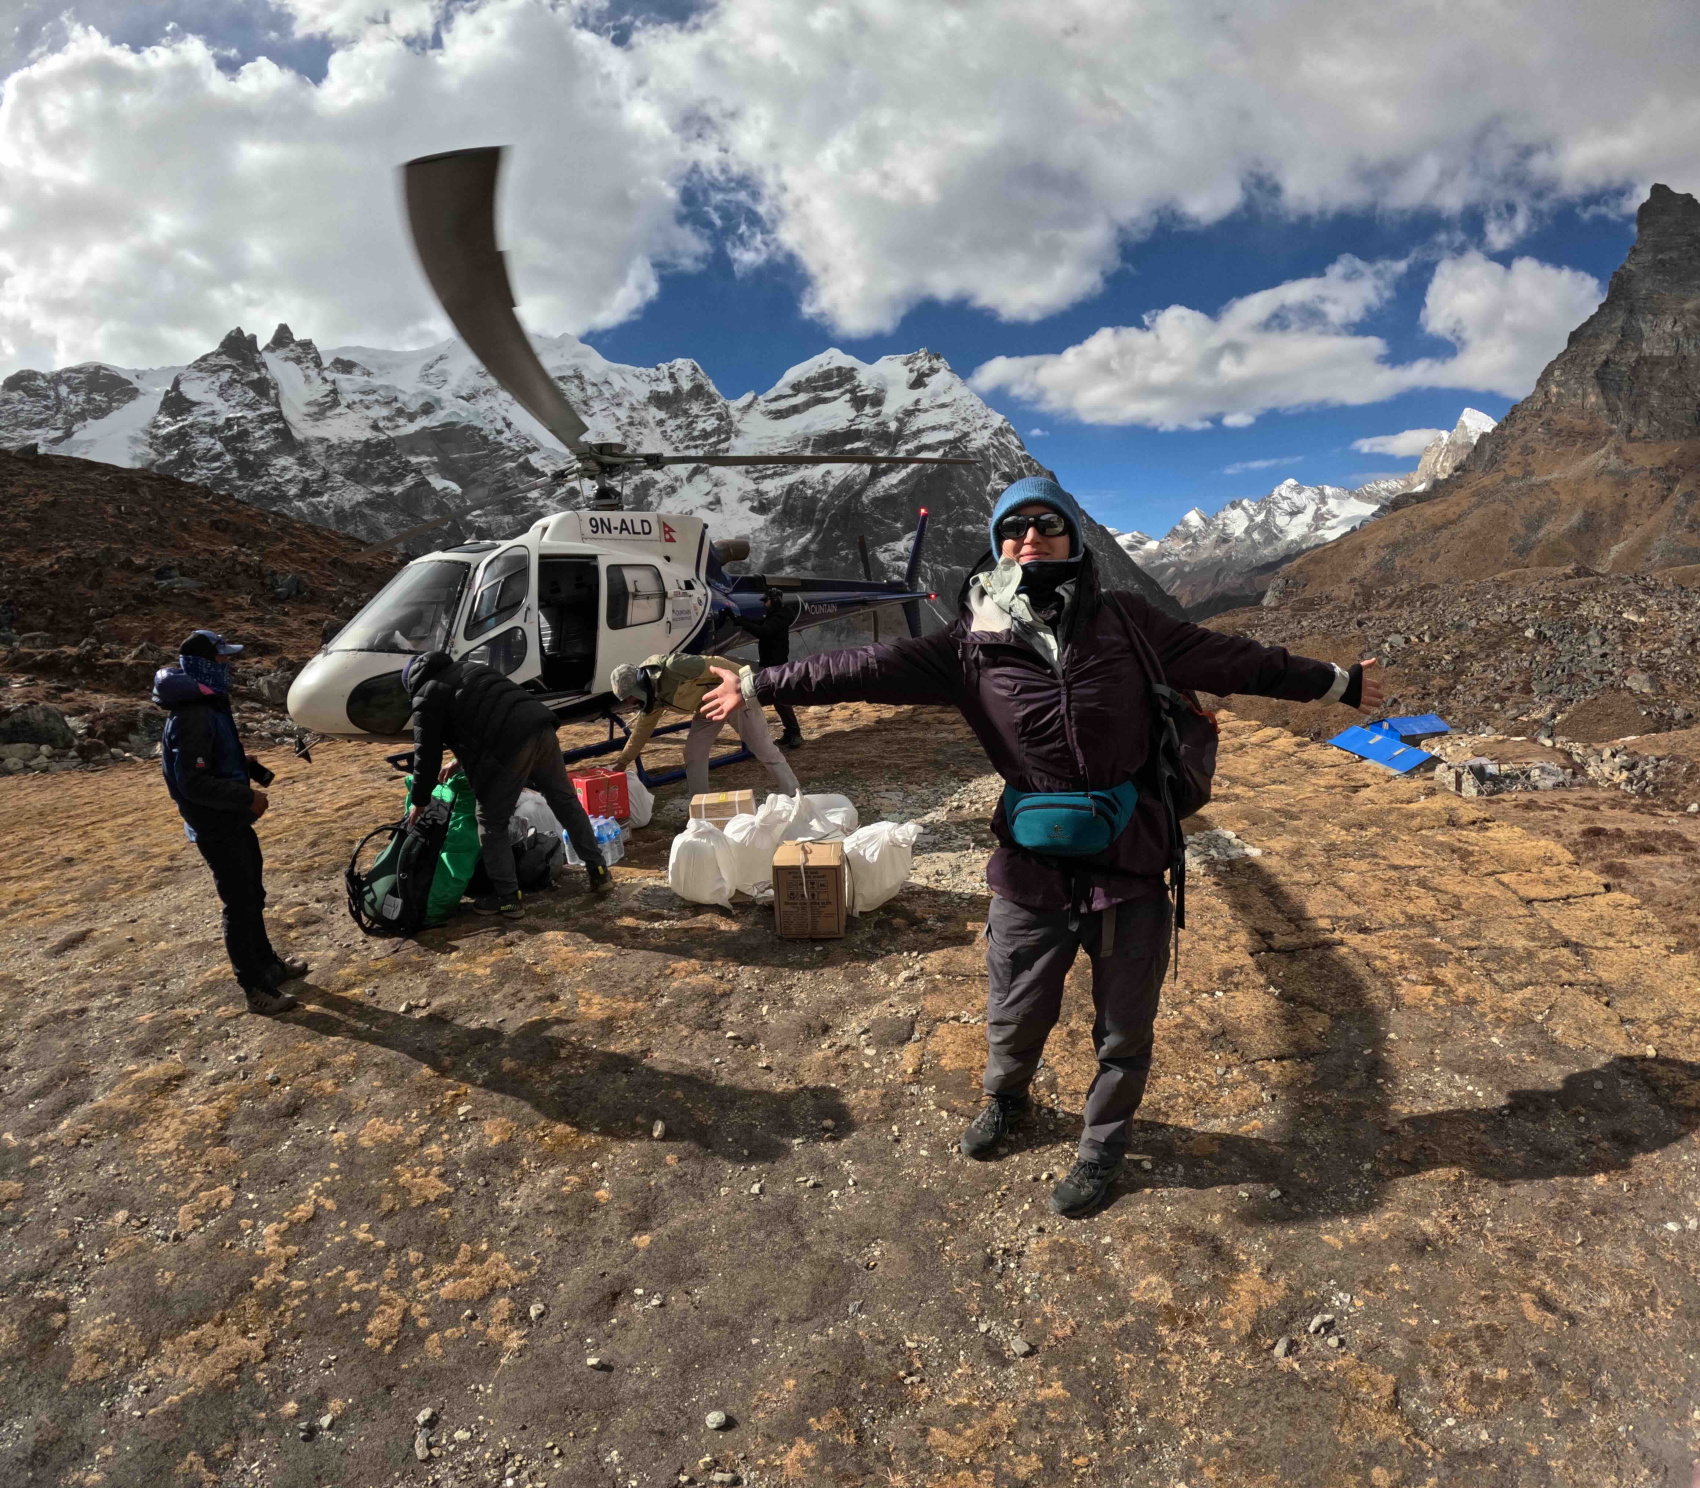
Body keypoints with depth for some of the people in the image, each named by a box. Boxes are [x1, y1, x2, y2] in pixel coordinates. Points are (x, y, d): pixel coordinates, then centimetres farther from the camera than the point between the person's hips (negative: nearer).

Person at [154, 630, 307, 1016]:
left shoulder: (211, 705, 8)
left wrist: (244, 764, 6)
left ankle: (268, 963, 38)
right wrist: (247, 797, -24)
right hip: (216, 828, -10)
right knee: (239, 906, -1)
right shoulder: (191, 718, -25)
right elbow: (192, 783, -27)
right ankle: (255, 990, 10)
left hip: (234, 821, 10)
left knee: (253, 896, 22)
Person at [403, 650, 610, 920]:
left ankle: (507, 897, 14)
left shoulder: (426, 696, 12)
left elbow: (427, 754, 10)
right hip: (538, 724, 7)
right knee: (565, 801, 18)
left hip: (509, 743, -7)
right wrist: (461, 762, 48)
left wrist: (418, 801, 24)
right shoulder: (469, 668, 35)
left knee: (492, 822, 8)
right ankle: (598, 871, 24)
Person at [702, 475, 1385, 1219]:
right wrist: (759, 685, -5)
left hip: (1128, 864, 1)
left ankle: (1102, 1144, 44)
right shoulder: (975, 641, -3)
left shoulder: (1123, 622, -1)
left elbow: (1227, 658, 6)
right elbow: (869, 667, -4)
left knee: (1124, 1030, 16)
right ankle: (1005, 1100, 52)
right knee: (1015, 1018, 18)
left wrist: (1334, 681, 13)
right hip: (1031, 870, 0)